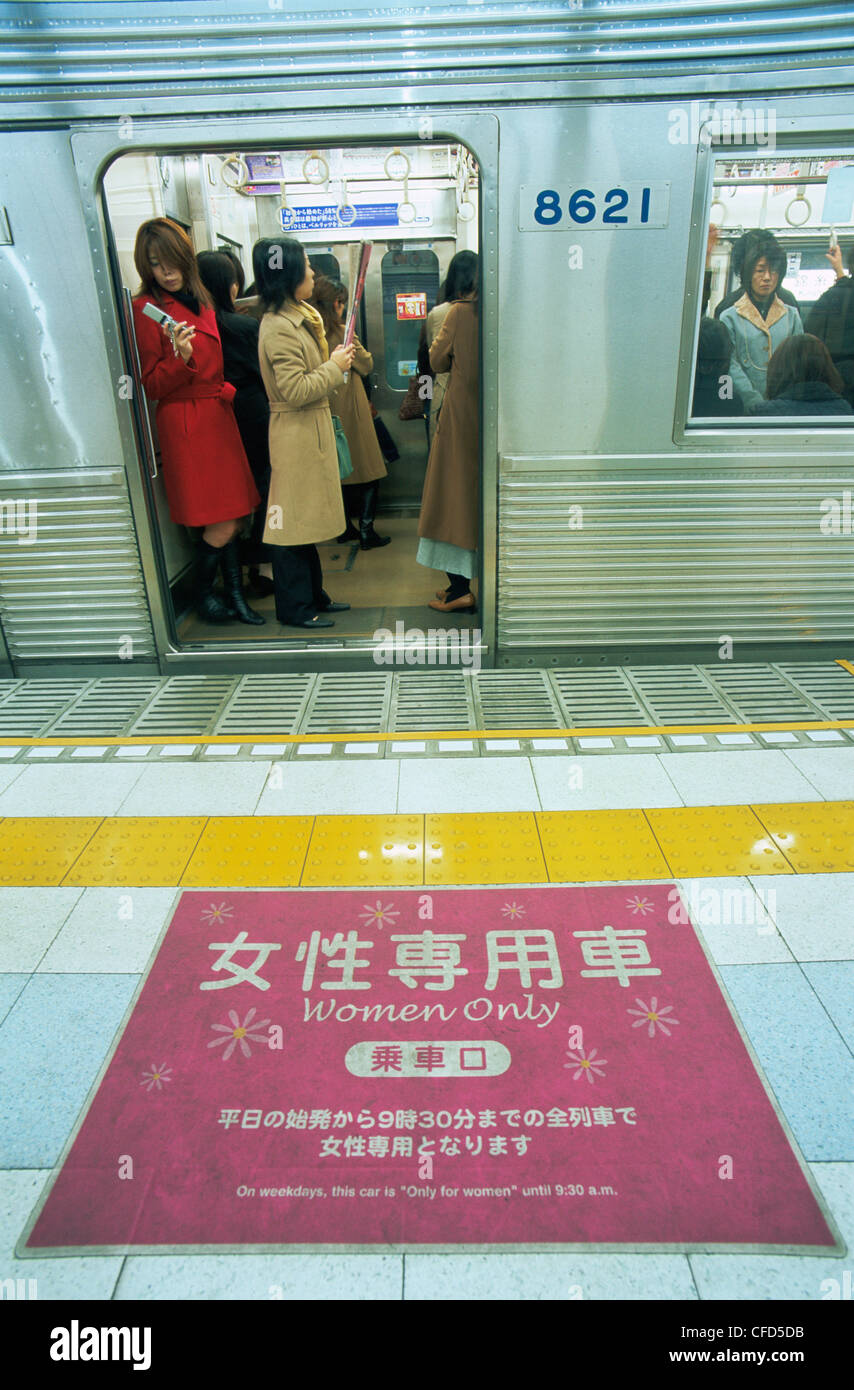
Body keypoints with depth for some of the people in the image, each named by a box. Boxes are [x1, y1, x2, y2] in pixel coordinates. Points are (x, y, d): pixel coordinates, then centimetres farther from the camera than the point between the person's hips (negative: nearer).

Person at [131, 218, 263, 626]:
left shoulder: (198, 300, 16)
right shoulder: (146, 308, -7)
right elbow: (151, 386, -10)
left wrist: (227, 391, 13)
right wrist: (180, 356, -25)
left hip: (218, 415, 8)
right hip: (185, 422, -7)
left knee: (233, 515, 7)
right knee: (222, 524, -7)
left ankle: (236, 595, 18)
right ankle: (202, 594, 14)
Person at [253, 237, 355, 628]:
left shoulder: (298, 319, 15)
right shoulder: (279, 328, -18)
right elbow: (295, 391, -24)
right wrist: (335, 366, -15)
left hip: (311, 432, 10)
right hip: (295, 437, -10)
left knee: (305, 519, 16)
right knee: (292, 522, -2)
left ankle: (313, 594, 27)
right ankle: (294, 607, 8)